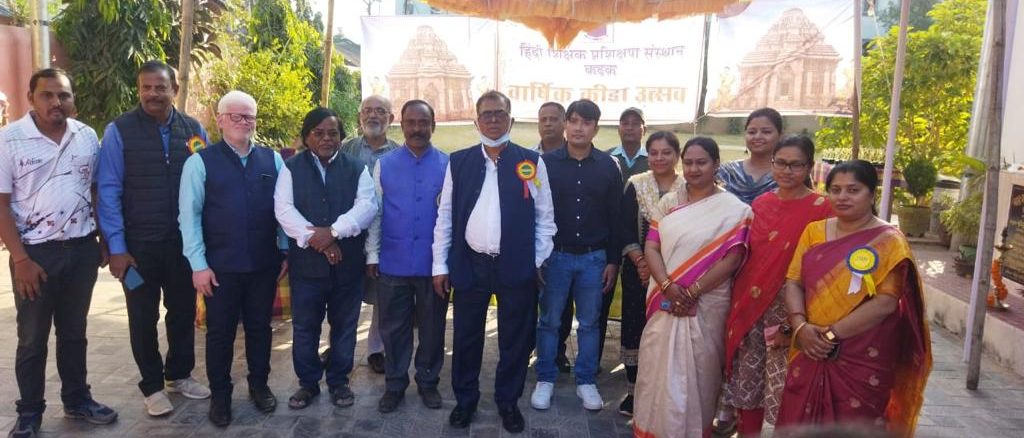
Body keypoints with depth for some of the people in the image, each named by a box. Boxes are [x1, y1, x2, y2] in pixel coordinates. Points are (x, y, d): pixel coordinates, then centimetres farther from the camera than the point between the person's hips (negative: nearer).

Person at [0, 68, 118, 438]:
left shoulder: (87, 136, 2)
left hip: (82, 249, 3)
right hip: (36, 253, -3)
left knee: (74, 332, 16)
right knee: (32, 339, 10)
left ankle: (77, 400, 31)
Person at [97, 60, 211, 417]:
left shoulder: (194, 130, 0)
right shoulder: (119, 130, -7)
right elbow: (108, 190, -8)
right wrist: (116, 247, -11)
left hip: (184, 241, 2)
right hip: (139, 243, -2)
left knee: (183, 312, 15)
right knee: (143, 318, 12)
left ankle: (179, 375, 36)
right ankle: (152, 386, 30)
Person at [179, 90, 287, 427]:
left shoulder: (273, 160, 3)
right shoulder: (200, 162, -4)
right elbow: (189, 216, -6)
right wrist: (198, 264, -9)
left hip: (264, 263, 2)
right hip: (220, 265, -2)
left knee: (260, 327, 15)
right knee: (220, 332, 11)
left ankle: (259, 384, 34)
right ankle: (220, 394, 28)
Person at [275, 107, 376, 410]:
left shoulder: (357, 169, 6)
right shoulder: (291, 169, 4)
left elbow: (366, 206, -7)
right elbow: (284, 209, -7)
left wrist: (333, 231, -20)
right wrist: (316, 239, -18)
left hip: (348, 262, 1)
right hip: (306, 262, 0)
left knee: (344, 325, 10)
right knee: (305, 327, 9)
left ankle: (339, 380, 26)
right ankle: (308, 382, 25)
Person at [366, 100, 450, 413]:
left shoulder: (448, 165, -1)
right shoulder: (384, 164, 4)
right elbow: (375, 212, 4)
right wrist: (372, 254, 1)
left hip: (434, 262, -1)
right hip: (393, 262, 1)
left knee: (432, 326, 12)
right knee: (393, 327, 11)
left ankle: (428, 382, 29)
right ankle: (394, 384, 26)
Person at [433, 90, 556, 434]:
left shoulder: (532, 162, 0)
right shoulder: (458, 161, 4)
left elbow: (545, 217, 3)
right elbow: (445, 216, 4)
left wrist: (539, 261, -2)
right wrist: (440, 265, 1)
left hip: (517, 266, -1)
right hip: (469, 264, 1)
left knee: (515, 339, 11)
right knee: (466, 338, 13)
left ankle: (508, 401, 32)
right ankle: (465, 399, 32)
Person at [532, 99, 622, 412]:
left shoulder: (607, 166, 0)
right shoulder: (546, 162, -3)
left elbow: (615, 217, 3)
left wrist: (613, 261, 1)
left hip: (593, 258, 1)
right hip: (554, 256, -1)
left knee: (590, 323, 11)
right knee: (549, 321, 9)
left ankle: (586, 381, 26)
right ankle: (545, 380, 24)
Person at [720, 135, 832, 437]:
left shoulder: (820, 208, -7)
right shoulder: (760, 204, 9)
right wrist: (739, 301, 8)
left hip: (790, 309, -5)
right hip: (751, 304, 5)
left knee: (785, 390, 0)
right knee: (747, 382, 12)